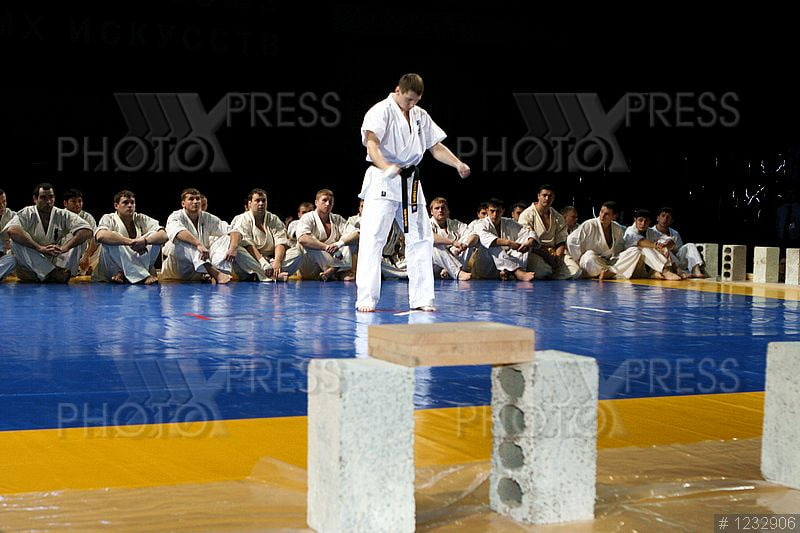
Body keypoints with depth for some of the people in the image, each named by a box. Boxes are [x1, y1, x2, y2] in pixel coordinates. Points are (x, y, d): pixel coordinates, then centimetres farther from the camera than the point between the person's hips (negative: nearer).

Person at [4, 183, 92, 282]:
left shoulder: (63, 215, 0)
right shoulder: (26, 214, -6)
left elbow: (87, 231, -14)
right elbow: (11, 230, -28)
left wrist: (64, 248, -29)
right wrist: (40, 248, -35)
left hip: (56, 262, 1)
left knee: (78, 238, -13)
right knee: (17, 240, -27)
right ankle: (54, 273, -32)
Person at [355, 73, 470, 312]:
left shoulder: (420, 115, 12)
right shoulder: (381, 111, -10)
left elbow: (436, 147, 15)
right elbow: (371, 142, -25)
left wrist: (458, 163, -3)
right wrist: (385, 167, -43)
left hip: (410, 183, 7)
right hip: (382, 183, -7)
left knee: (420, 239, 8)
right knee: (372, 239, -11)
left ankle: (421, 298, 15)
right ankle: (366, 299, -7)